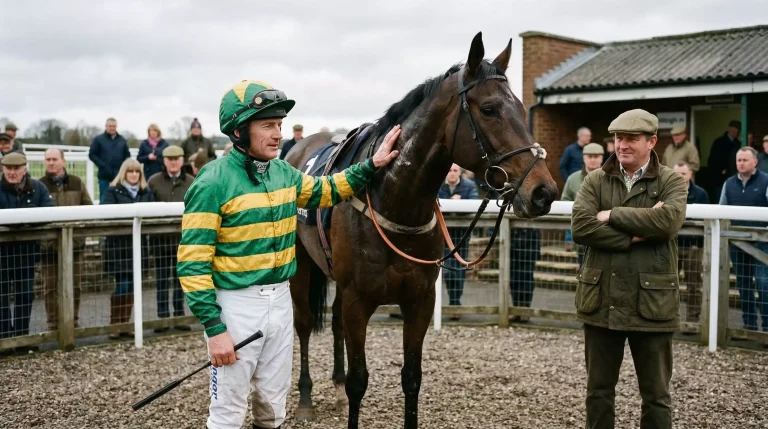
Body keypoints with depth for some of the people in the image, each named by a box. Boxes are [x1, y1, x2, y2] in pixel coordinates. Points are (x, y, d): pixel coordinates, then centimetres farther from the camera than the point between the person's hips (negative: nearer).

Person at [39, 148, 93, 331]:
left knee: (74, 285, 10)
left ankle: (73, 322, 22)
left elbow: (89, 208, 9)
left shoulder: (77, 183, 8)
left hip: (74, 241, 3)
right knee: (51, 286, 3)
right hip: (49, 243, -2)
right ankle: (53, 324, 12)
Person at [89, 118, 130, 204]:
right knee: (104, 199, 0)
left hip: (119, 176, 3)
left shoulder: (122, 140, 13)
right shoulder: (98, 139, 3)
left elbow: (127, 155, 16)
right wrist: (103, 166, -11)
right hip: (105, 176, -3)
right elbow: (92, 154, -1)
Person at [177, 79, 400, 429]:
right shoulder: (213, 183, -17)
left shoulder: (283, 173, 3)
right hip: (236, 304, -6)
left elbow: (326, 191, 22)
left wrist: (371, 165, 11)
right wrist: (214, 329, -21)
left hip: (280, 299, 6)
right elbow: (192, 264, -18)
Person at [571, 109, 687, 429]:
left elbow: (668, 220, -20)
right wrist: (632, 238, -16)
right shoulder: (595, 181, 6)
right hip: (601, 300, 2)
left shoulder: (672, 182, 1)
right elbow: (580, 227, -10)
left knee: (656, 396, 10)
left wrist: (613, 215, -14)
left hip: (651, 302, -2)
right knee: (598, 391, 14)